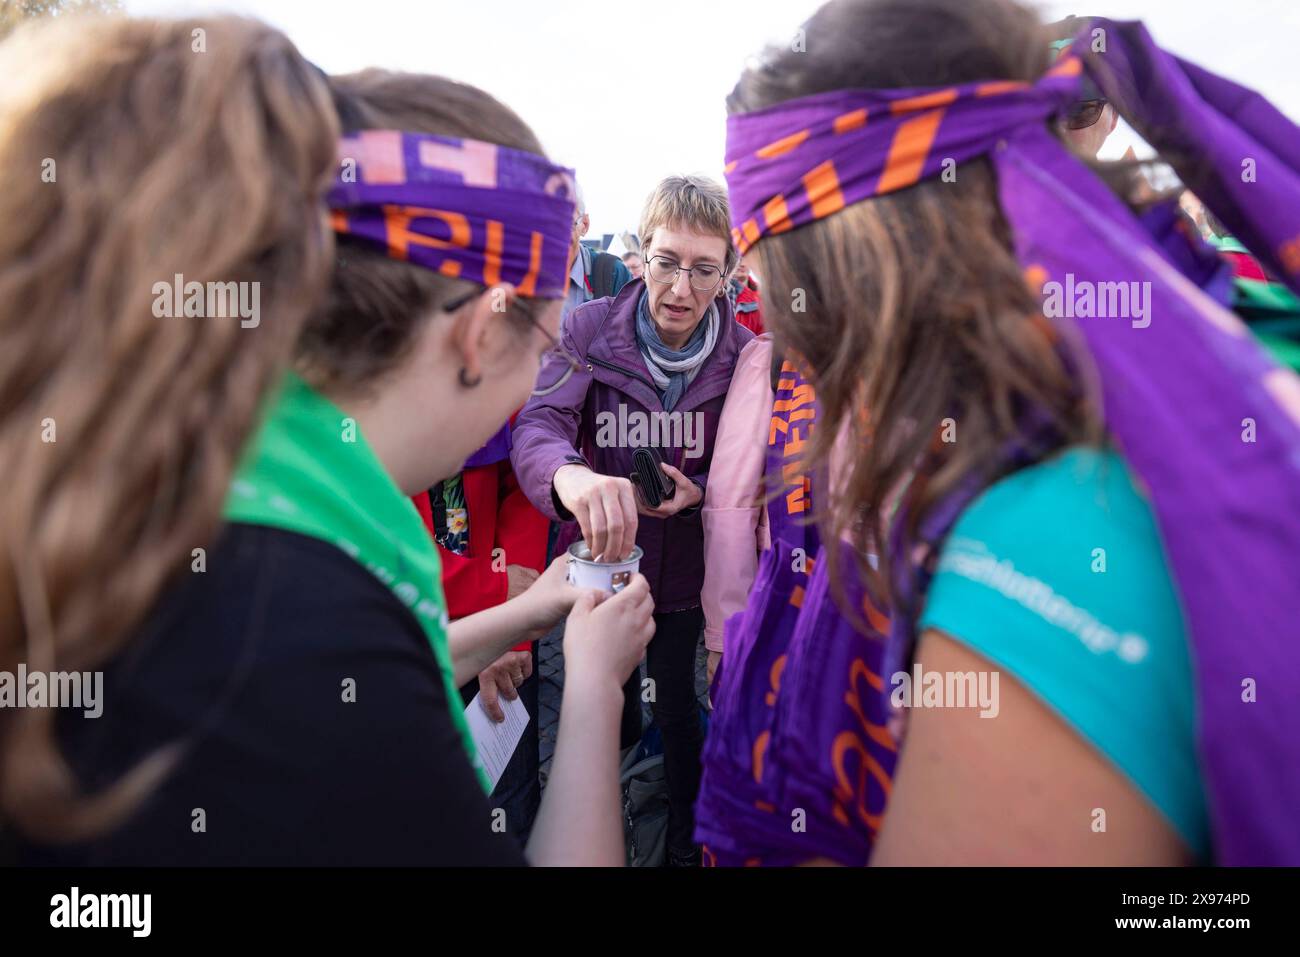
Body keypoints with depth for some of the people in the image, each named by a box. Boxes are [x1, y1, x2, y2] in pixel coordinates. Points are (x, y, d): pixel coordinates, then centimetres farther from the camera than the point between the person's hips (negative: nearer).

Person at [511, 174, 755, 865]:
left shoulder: (742, 353, -12)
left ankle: (685, 839, 41)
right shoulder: (589, 328, -16)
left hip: (682, 563, 0)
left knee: (677, 707, 14)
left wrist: (698, 493, -23)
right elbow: (538, 423, -29)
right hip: (602, 557, 1)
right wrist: (572, 476, -52)